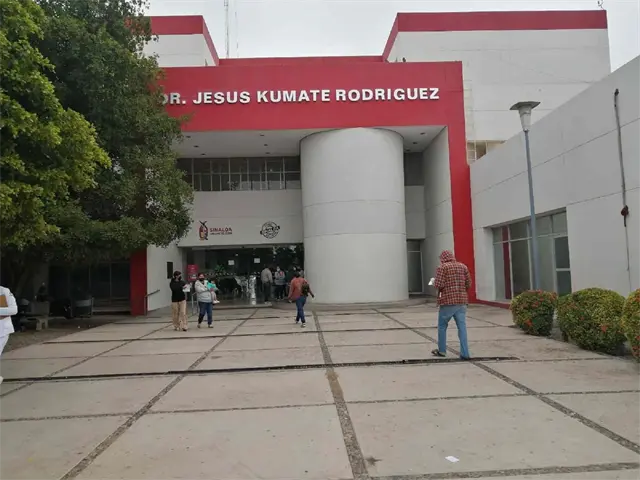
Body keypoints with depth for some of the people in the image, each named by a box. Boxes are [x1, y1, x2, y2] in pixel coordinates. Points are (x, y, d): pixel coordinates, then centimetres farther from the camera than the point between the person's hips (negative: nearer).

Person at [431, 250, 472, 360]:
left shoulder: (442, 267, -6)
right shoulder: (463, 266, 9)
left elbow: (439, 285, -14)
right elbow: (468, 284, 8)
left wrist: (434, 283, 7)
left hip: (447, 301, -4)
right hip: (462, 301, 4)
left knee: (442, 326, 11)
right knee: (462, 326, 4)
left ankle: (442, 350, 20)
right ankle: (464, 353, 1)